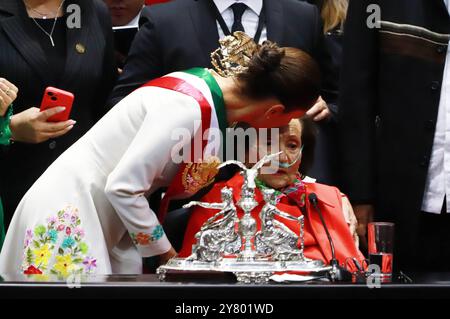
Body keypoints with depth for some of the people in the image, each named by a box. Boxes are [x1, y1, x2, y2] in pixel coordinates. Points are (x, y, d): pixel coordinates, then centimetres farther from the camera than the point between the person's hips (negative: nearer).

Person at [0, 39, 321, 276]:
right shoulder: (188, 109, -26)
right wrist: (165, 251, -11)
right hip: (68, 210, -9)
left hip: (105, 216, 9)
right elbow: (123, 187, -24)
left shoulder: (210, 84, 1)